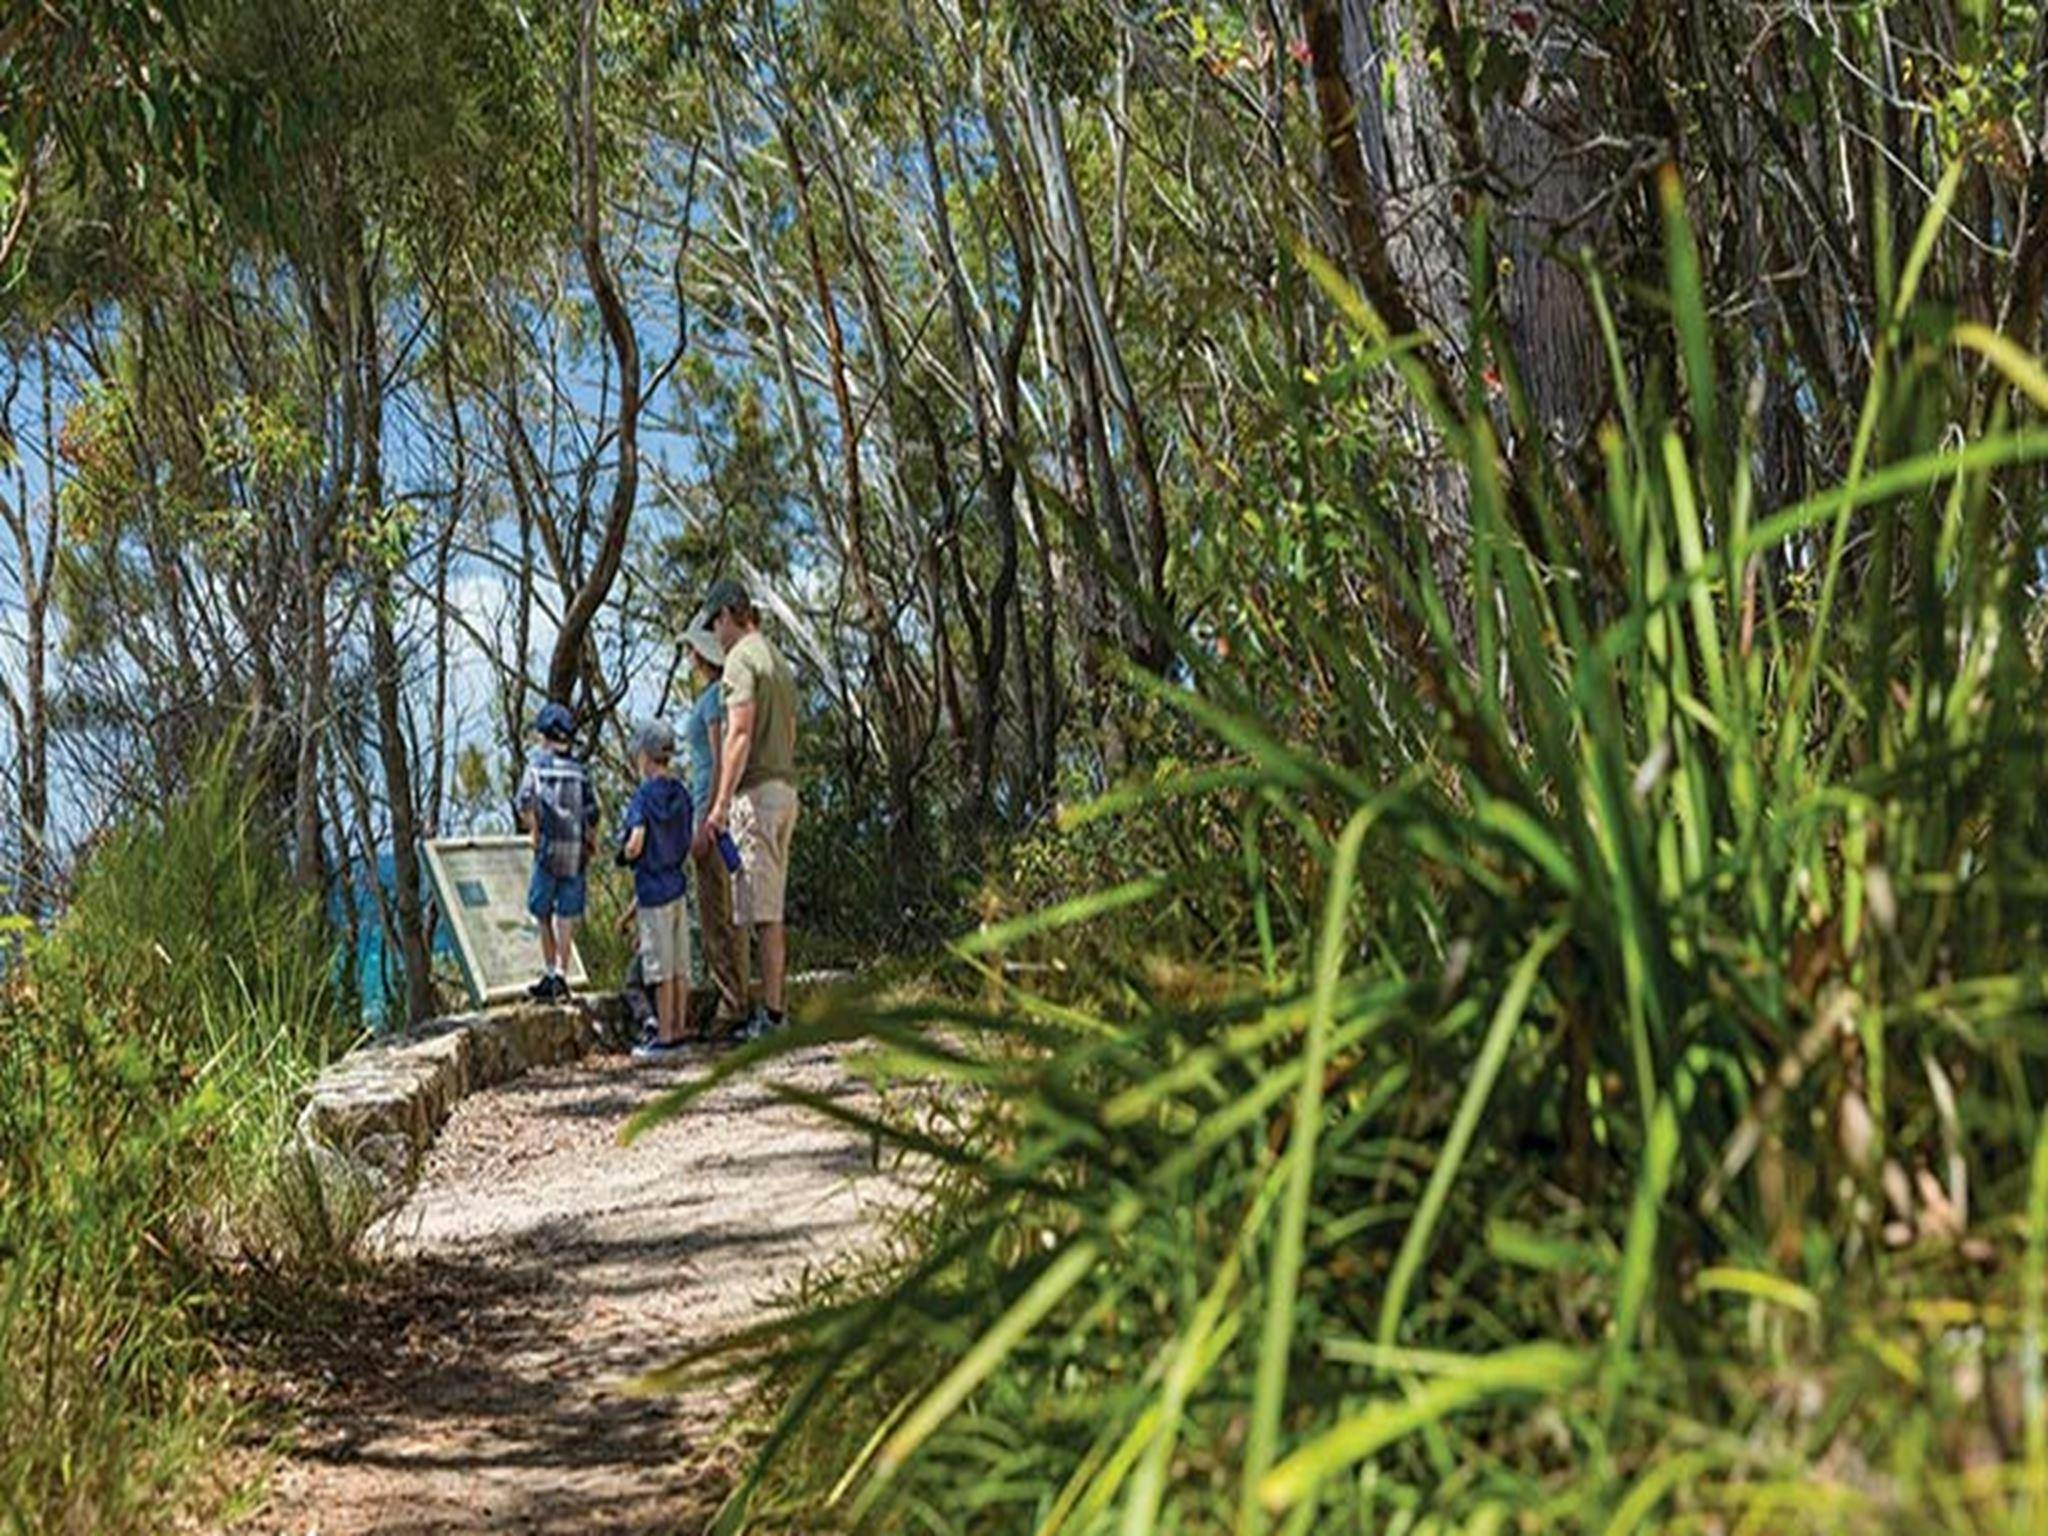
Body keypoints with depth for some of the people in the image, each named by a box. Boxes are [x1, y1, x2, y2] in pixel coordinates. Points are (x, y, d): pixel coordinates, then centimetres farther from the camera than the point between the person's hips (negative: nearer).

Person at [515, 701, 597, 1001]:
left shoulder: (538, 763, -2)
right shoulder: (580, 770, 8)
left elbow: (525, 802, -15)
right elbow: (592, 814, 5)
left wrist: (533, 831, -3)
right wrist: (592, 844, 15)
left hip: (550, 846, -3)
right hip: (577, 850, 3)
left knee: (543, 914, 11)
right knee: (567, 915, 5)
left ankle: (550, 972, 13)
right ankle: (560, 975, 0)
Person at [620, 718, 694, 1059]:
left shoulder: (644, 795, -14)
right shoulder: (680, 793, 6)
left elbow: (636, 845, -25)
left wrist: (626, 853, 0)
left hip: (654, 891, -7)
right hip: (677, 884, 7)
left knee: (661, 968, -1)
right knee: (679, 966, 11)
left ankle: (664, 1036, 4)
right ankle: (677, 1030, 18)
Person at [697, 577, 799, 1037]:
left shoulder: (741, 659, -9)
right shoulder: (777, 660, 20)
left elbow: (739, 736, -18)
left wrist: (720, 803, -19)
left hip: (755, 791, -9)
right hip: (786, 787, 9)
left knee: (763, 910, -8)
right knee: (772, 904, 11)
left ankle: (771, 1011, -9)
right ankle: (773, 1004, 13)